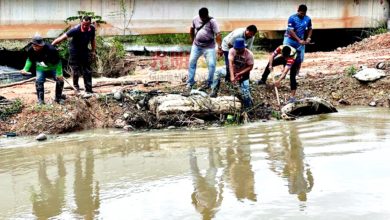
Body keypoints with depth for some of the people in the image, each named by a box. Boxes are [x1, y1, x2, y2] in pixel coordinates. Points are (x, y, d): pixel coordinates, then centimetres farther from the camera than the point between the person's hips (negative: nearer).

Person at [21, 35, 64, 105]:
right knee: (39, 81, -18)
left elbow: (58, 62, -23)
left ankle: (58, 98, 8)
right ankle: (40, 100, -5)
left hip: (53, 68, -2)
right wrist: (25, 69, -11)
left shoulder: (51, 49, -34)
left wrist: (59, 74, -23)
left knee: (60, 80, -12)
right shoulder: (31, 50, -21)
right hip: (41, 69, 2)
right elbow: (29, 60, 1)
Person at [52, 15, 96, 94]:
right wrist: (52, 44, -40)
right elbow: (63, 37, -34)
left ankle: (89, 90, 9)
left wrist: (93, 51, 6)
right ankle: (76, 86, 18)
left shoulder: (92, 29, -11)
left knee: (87, 71, 3)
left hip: (84, 50, 4)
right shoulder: (76, 30, -28)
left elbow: (92, 39, 9)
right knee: (76, 71, -6)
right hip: (74, 51, -4)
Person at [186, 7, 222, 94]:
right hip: (196, 46, 4)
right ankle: (190, 82, 14)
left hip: (209, 47, -4)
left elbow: (218, 34, -22)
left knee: (211, 64, -10)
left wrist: (219, 47, -29)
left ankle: (209, 83, 7)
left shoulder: (212, 21, -15)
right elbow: (192, 29, 17)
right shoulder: (195, 19, -2)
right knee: (191, 62, 3)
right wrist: (193, 40, 15)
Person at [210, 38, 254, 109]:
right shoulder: (232, 51, -19)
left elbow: (250, 67, -19)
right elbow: (231, 63, -26)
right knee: (218, 72, -11)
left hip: (243, 74, -3)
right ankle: (214, 93, -4)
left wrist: (240, 74, -28)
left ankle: (248, 108, 5)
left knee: (245, 92, -16)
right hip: (233, 71, 3)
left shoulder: (249, 54, -24)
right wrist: (232, 76, -38)